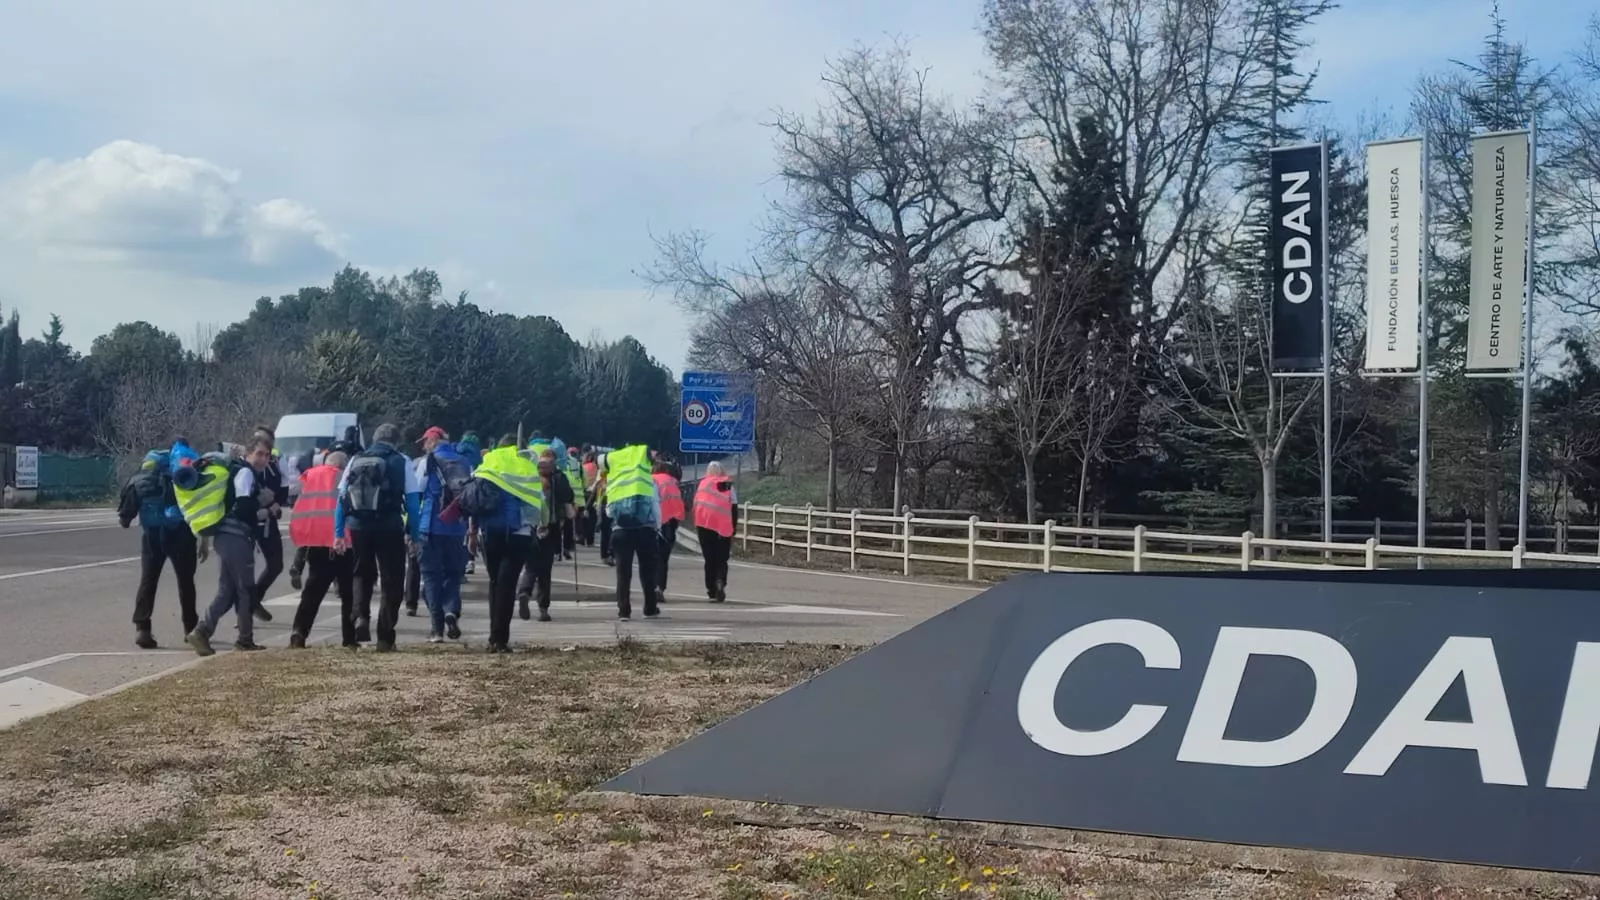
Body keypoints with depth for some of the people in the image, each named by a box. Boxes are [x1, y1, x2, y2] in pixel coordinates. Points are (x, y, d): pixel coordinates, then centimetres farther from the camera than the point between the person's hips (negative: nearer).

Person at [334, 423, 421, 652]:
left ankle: (361, 617, -2)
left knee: (363, 574, 22)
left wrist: (339, 532, 8)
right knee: (392, 581, 8)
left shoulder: (355, 461, 10)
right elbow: (413, 501, -2)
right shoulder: (401, 463, 3)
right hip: (389, 527, -2)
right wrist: (412, 534, 2)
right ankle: (385, 638, 6)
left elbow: (341, 497, 7)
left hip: (358, 526, 3)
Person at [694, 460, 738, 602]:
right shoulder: (729, 485, 6)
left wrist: (696, 527, 9)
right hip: (724, 528, 0)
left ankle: (711, 590, 6)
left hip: (705, 526, 0)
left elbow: (696, 506, 2)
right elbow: (734, 509, 4)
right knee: (722, 559, 7)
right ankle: (720, 582, -17)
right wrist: (733, 530, 11)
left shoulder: (701, 484, 5)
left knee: (709, 559, 8)